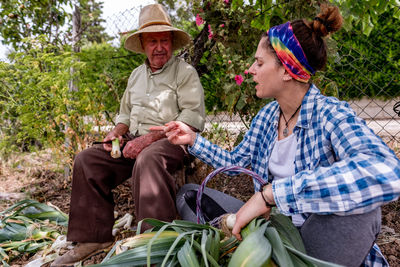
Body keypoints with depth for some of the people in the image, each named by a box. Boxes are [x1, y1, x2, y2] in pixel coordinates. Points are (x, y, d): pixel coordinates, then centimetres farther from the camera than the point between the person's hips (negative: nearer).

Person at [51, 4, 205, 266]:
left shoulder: (186, 72, -3)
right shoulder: (137, 74, 20)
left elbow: (194, 118, -15)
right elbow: (126, 113, 27)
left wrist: (150, 138, -22)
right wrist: (116, 133, 3)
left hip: (171, 141, -7)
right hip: (134, 141, 7)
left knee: (147, 160, -39)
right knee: (87, 160, -10)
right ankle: (94, 236, -5)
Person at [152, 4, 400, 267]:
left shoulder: (331, 115, -22)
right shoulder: (267, 115, -1)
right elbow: (235, 162, 13)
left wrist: (270, 193, -44)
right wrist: (193, 139, 1)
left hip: (323, 241, -5)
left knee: (355, 197, -38)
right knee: (189, 194, 3)